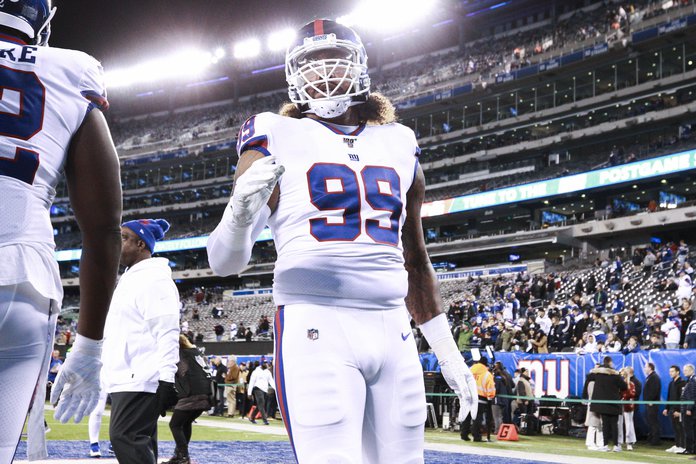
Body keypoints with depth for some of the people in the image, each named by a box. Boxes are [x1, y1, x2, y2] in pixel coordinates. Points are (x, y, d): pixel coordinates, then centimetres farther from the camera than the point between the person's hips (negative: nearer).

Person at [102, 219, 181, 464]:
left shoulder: (154, 279, -10)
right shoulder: (130, 279, 22)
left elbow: (167, 333, -19)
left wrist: (166, 379, -26)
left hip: (140, 380, -11)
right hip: (126, 379, 11)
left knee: (124, 436, -17)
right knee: (138, 441, 10)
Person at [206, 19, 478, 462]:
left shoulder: (398, 147, 18)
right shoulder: (279, 141, 5)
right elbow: (225, 263, -2)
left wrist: (447, 351, 22)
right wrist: (241, 213, -24)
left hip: (392, 328, 5)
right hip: (316, 326, -4)